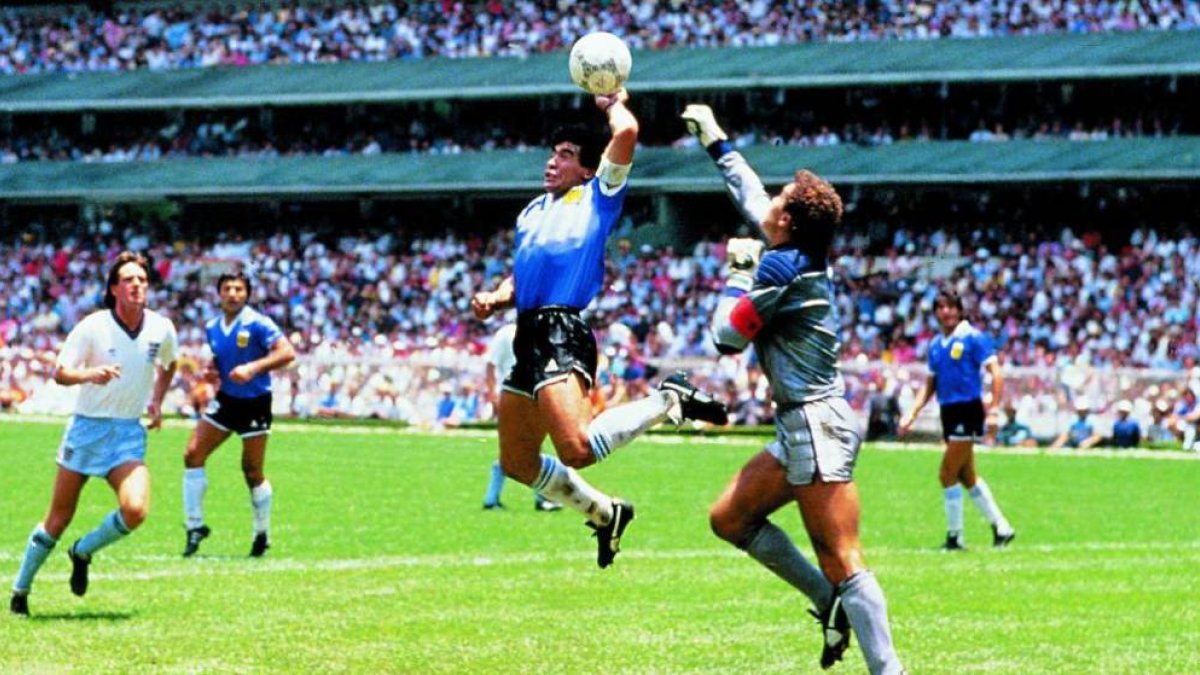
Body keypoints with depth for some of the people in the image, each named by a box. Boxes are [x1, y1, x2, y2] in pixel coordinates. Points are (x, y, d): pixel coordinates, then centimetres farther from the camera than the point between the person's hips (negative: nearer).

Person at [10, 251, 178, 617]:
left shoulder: (161, 329, -2)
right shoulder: (92, 327, -12)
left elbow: (168, 365, 21)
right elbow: (59, 372, -13)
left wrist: (157, 401, 10)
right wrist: (89, 374, -32)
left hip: (129, 433, 2)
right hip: (87, 428, -2)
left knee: (135, 510, -21)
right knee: (59, 519, 3)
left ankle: (82, 552, 7)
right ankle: (20, 590, 19)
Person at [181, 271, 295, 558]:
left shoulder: (257, 324, -14)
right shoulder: (212, 327, 6)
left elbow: (287, 352, -21)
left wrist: (253, 368, -31)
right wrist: (211, 371, -2)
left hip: (255, 404, -6)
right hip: (226, 400, 6)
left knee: (252, 471, 1)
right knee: (193, 454, -6)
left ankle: (262, 535, 18)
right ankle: (195, 526, 2)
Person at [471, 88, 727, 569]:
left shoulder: (597, 197, 4)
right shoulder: (532, 212, 25)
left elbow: (626, 132, -9)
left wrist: (614, 104, 12)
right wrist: (494, 300, 8)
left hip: (562, 334, -8)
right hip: (529, 335, 8)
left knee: (578, 450, -27)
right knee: (517, 463, 12)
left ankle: (669, 401, -5)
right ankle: (605, 515, 31)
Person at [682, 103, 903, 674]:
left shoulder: (782, 266, -15)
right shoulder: (803, 255, 11)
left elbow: (727, 337, -9)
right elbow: (750, 197, 29)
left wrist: (738, 272, 4)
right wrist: (715, 142, 40)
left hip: (816, 424, -10)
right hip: (801, 427, 10)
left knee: (843, 563, -14)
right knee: (729, 519, 16)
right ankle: (831, 601, 15)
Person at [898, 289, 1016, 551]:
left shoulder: (973, 338, -8)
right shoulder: (936, 345, 12)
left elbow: (996, 373, -11)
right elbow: (930, 384, 19)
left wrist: (993, 406, -20)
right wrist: (912, 414, 11)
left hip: (968, 411, -7)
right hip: (948, 412, 8)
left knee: (947, 475, -8)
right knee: (967, 477, 12)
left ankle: (955, 536, 2)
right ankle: (1001, 528, 22)